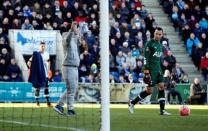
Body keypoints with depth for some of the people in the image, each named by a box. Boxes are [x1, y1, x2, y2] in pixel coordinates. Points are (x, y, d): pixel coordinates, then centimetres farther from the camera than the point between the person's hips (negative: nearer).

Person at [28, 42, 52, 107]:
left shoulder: (47, 54, 7)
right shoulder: (36, 54, -9)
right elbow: (29, 62, -9)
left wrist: (48, 70, 15)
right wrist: (32, 69, -11)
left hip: (45, 74, 5)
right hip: (38, 74, -5)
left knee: (46, 87, 4)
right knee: (37, 87, 1)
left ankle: (48, 102, 5)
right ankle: (37, 101, 10)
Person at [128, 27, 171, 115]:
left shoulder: (159, 44, 16)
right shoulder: (149, 43, -9)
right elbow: (146, 57, -15)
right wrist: (146, 70, -22)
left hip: (158, 69, 8)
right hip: (151, 69, -8)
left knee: (161, 87, -1)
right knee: (149, 90, -5)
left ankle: (162, 110, 0)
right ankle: (132, 103, 9)